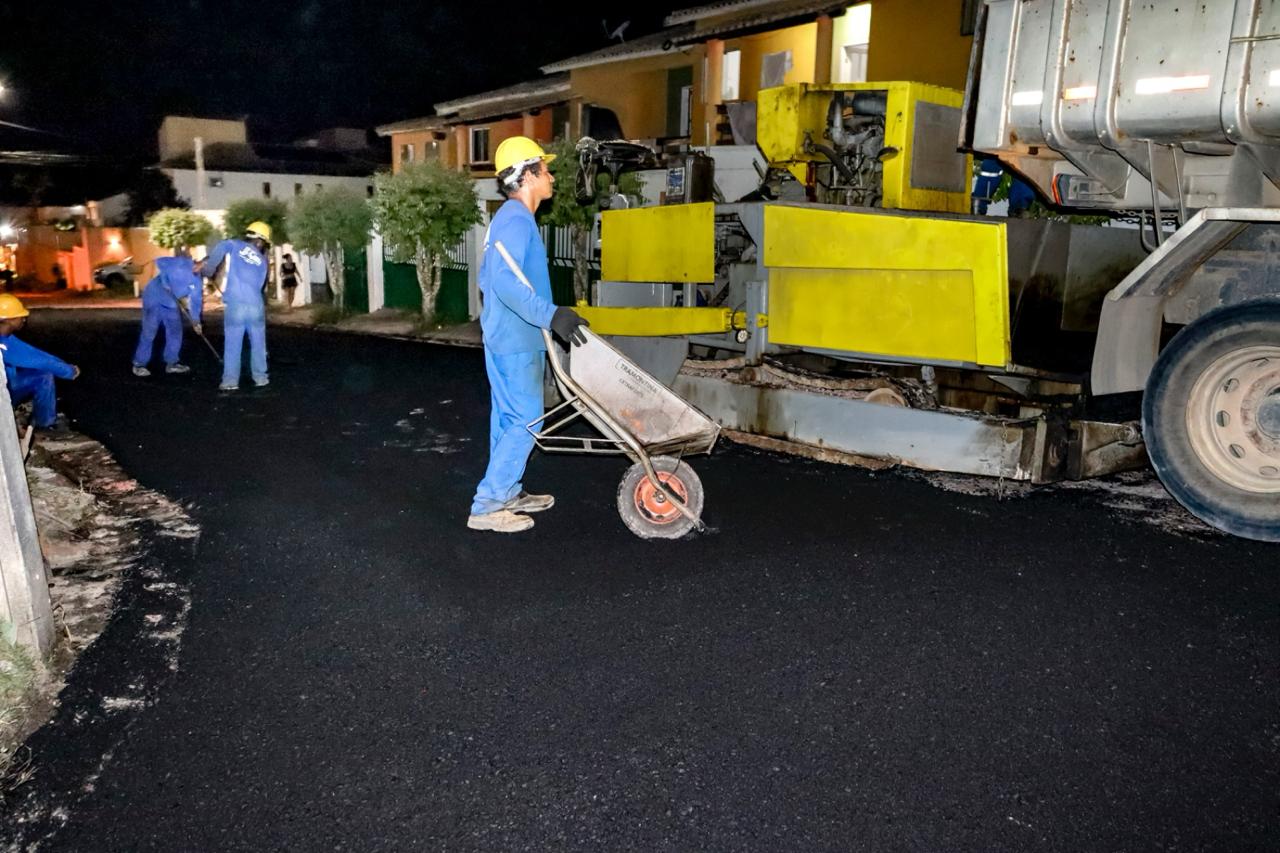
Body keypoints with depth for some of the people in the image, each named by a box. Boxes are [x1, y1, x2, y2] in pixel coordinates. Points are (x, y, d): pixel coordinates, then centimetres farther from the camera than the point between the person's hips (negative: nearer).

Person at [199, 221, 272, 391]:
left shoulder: (235, 245, 7)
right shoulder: (263, 260, 16)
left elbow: (219, 249, -14)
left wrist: (206, 270, -5)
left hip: (235, 304, -1)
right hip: (255, 305, 2)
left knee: (232, 345, 4)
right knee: (258, 344, 14)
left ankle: (230, 381, 6)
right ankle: (260, 377, 20)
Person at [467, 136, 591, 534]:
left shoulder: (508, 218, 15)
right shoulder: (516, 219, -17)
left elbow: (487, 278, 24)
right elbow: (506, 281, -30)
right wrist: (551, 315, -35)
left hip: (504, 335, 10)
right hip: (516, 340, -10)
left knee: (508, 418, 15)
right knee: (527, 421, -7)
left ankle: (507, 493, 25)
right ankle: (486, 506, -2)